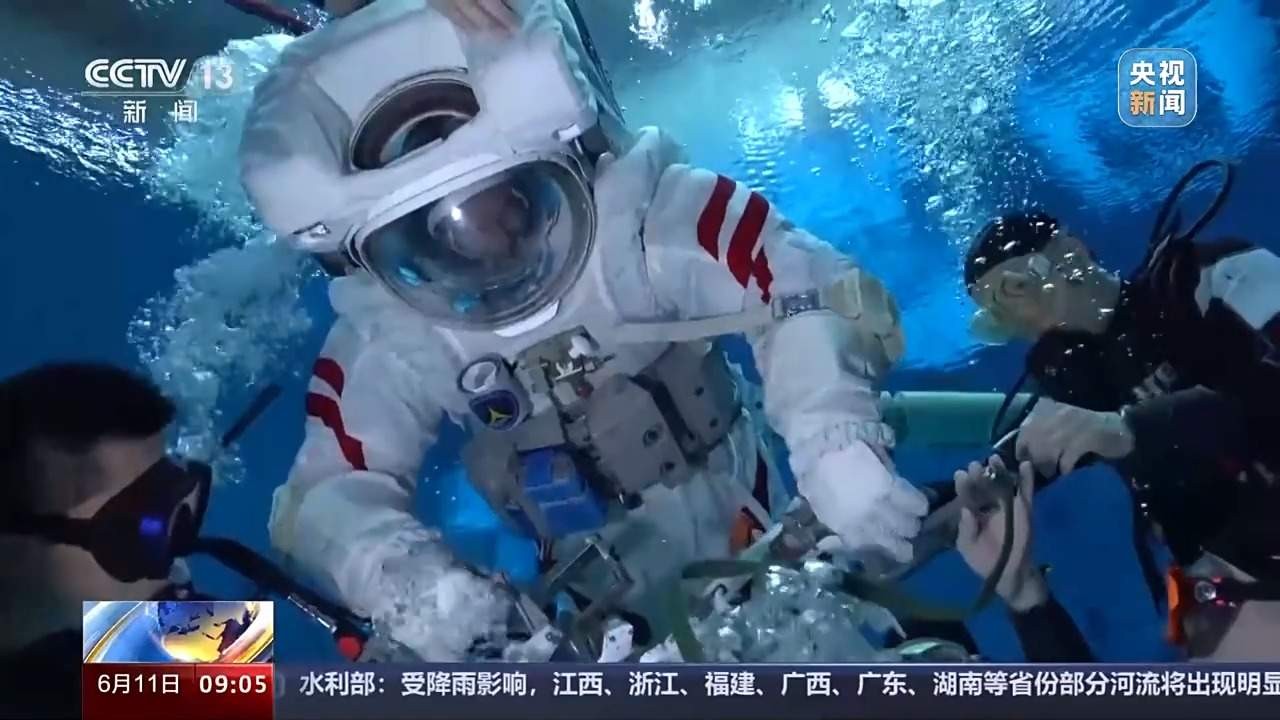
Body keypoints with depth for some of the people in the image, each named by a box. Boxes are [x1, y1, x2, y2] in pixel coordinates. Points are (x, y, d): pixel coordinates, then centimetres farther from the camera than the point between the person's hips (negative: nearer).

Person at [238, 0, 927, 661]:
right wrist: (406, 581, -43)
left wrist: (836, 444, -50)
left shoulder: (647, 216, -26)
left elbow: (811, 293, -30)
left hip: (748, 528, -1)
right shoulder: (385, 339, -18)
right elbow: (329, 490, -20)